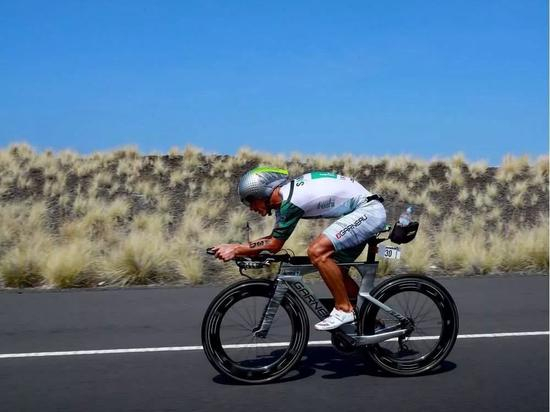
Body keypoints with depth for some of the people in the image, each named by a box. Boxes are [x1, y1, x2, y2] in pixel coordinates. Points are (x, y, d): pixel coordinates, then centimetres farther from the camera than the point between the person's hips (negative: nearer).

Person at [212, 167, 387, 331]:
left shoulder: (291, 201, -22)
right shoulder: (284, 195, 8)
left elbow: (274, 245, -15)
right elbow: (274, 237, 17)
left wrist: (235, 250, -7)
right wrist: (236, 246, 8)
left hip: (369, 210, -10)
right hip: (367, 212, 10)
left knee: (317, 251, -22)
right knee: (334, 269, 13)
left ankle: (344, 310, -10)